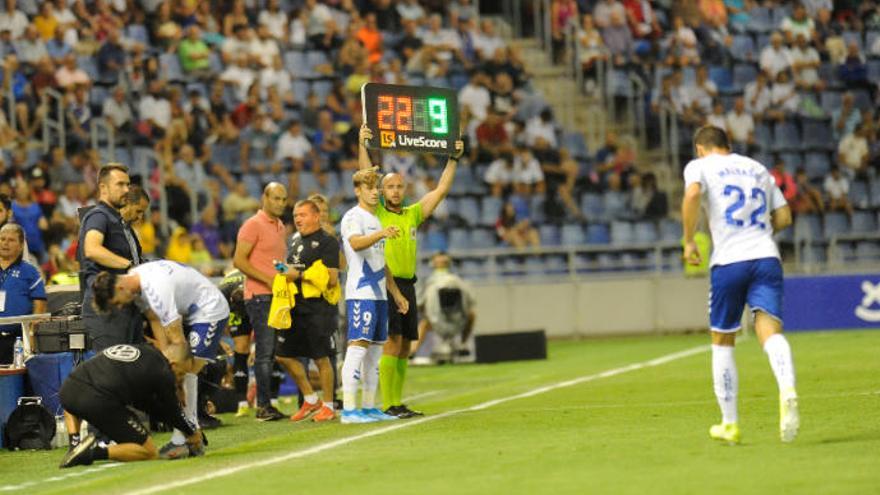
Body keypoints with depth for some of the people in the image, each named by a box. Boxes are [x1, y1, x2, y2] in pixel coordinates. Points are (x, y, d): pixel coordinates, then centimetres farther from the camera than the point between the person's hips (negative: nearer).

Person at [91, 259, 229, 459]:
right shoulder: (135, 280, -6)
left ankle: (181, 442, -18)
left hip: (210, 311, -9)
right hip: (190, 313, 9)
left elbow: (178, 340, -29)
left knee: (186, 373, -16)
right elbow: (156, 321, -1)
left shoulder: (156, 289, -33)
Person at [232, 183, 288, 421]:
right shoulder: (253, 225, -6)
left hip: (278, 295, 8)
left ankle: (267, 403, 12)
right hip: (260, 296, -8)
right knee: (265, 352, -10)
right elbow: (239, 260, -13)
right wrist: (268, 280, -18)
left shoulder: (280, 227, 19)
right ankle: (263, 406, -9)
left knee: (275, 352, 8)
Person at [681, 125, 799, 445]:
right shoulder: (757, 168, 23)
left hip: (728, 262, -2)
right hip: (767, 257, 2)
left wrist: (689, 241, -5)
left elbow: (692, 194, -14)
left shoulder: (700, 166, 9)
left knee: (722, 341, 13)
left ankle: (729, 424, 19)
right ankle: (787, 391, -44)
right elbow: (784, 217, 22)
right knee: (770, 329, -13)